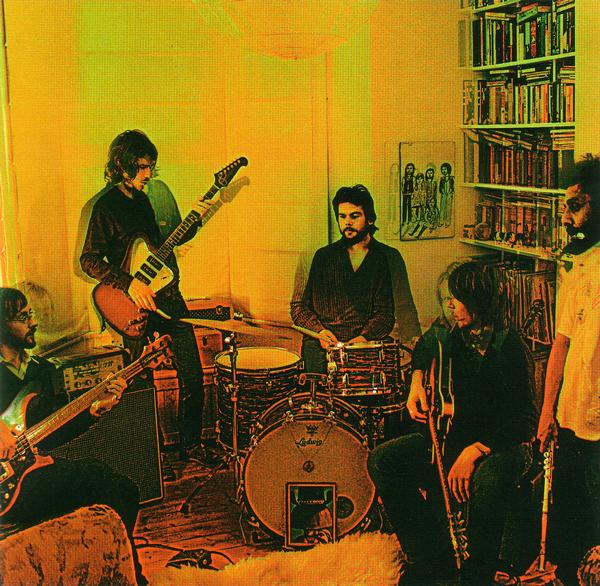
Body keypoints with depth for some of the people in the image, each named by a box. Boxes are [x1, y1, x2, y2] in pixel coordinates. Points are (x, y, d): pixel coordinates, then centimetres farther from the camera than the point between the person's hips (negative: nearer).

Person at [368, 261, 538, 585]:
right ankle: (430, 555, 3)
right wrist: (417, 382, 9)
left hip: (504, 443, -7)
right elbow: (424, 346, 28)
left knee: (488, 479, -42)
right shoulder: (452, 335, 2)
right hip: (460, 435, 7)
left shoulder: (509, 347, -18)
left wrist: (474, 452, -30)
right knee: (381, 460, -9)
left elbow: (525, 422, -21)